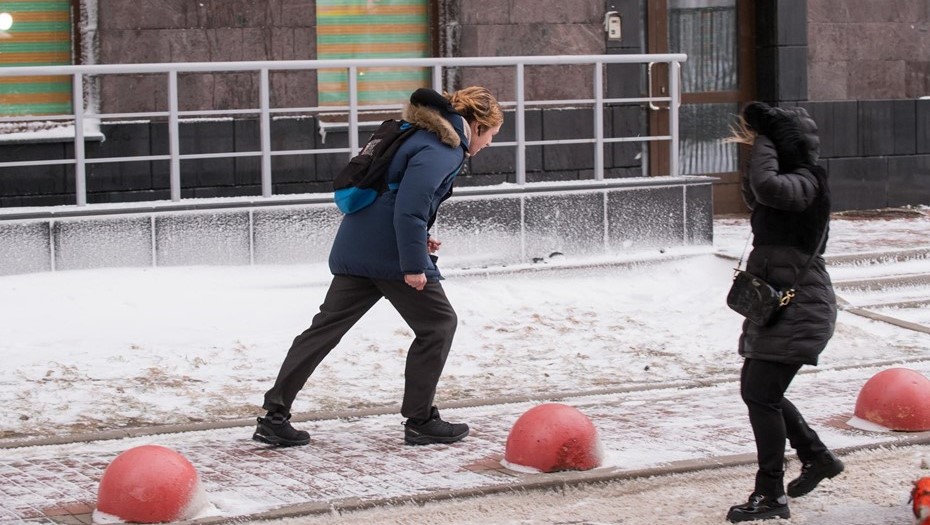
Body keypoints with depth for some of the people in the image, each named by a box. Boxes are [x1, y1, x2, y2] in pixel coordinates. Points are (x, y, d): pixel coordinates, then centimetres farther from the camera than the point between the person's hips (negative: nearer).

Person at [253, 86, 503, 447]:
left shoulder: (425, 135, 20)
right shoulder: (440, 150, -12)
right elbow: (409, 208, -22)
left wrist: (418, 239, 16)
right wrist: (414, 264, -19)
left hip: (355, 247, 10)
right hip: (390, 254, -9)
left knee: (326, 328, 9)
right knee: (438, 323, 6)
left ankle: (274, 417, 7)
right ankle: (420, 421, 9)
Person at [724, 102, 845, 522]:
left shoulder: (806, 183, -17)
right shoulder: (791, 181, 11)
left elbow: (768, 188, -37)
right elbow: (755, 197, 29)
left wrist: (763, 144, -20)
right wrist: (755, 150, 13)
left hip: (799, 309, -10)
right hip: (777, 303, 10)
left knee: (761, 393, -11)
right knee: (757, 390, 17)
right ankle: (817, 457, 32)